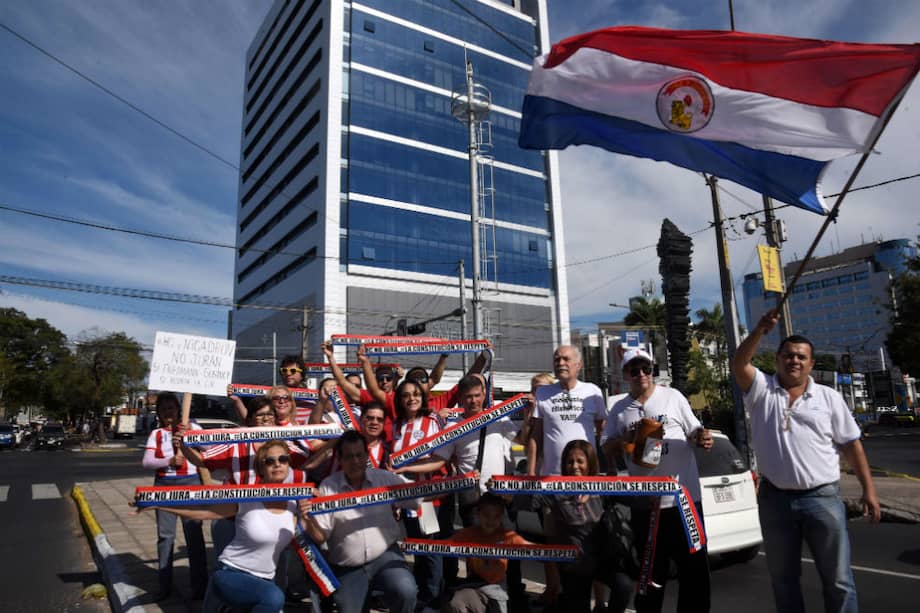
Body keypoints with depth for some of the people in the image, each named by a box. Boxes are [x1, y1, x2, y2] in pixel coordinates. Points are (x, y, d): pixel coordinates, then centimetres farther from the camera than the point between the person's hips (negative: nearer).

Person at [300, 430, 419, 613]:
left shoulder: (386, 478, -2)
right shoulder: (328, 487, -4)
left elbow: (419, 499, 3)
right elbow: (320, 537, -6)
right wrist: (308, 519, -24)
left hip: (385, 556, -1)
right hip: (347, 569, 1)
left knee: (406, 592, -26)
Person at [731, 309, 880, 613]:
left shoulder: (829, 397, 5)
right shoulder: (761, 390, 1)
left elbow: (851, 444, 6)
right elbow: (739, 364, -18)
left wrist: (868, 488, 2)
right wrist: (760, 330, -29)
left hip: (823, 497, 0)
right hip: (774, 498, 0)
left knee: (838, 577, 9)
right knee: (783, 577, 15)